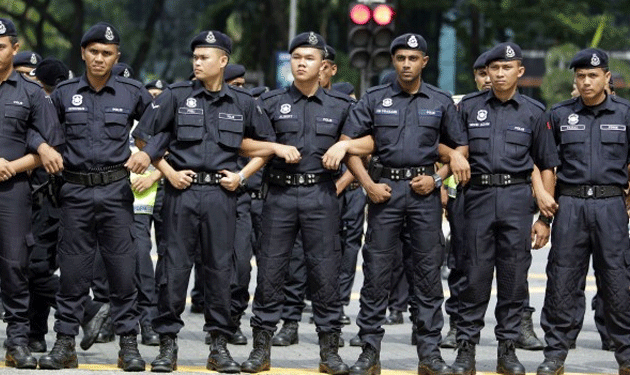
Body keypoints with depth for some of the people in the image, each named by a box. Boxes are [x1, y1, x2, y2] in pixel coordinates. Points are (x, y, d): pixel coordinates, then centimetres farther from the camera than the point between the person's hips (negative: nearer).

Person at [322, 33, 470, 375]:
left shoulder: (440, 102, 9)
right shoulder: (374, 99, 6)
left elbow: (460, 147, 13)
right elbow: (349, 144, 4)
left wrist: (437, 178, -2)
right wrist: (368, 185, -6)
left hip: (424, 192, 1)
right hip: (385, 189, -1)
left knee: (428, 271, 1)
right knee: (376, 271, -1)